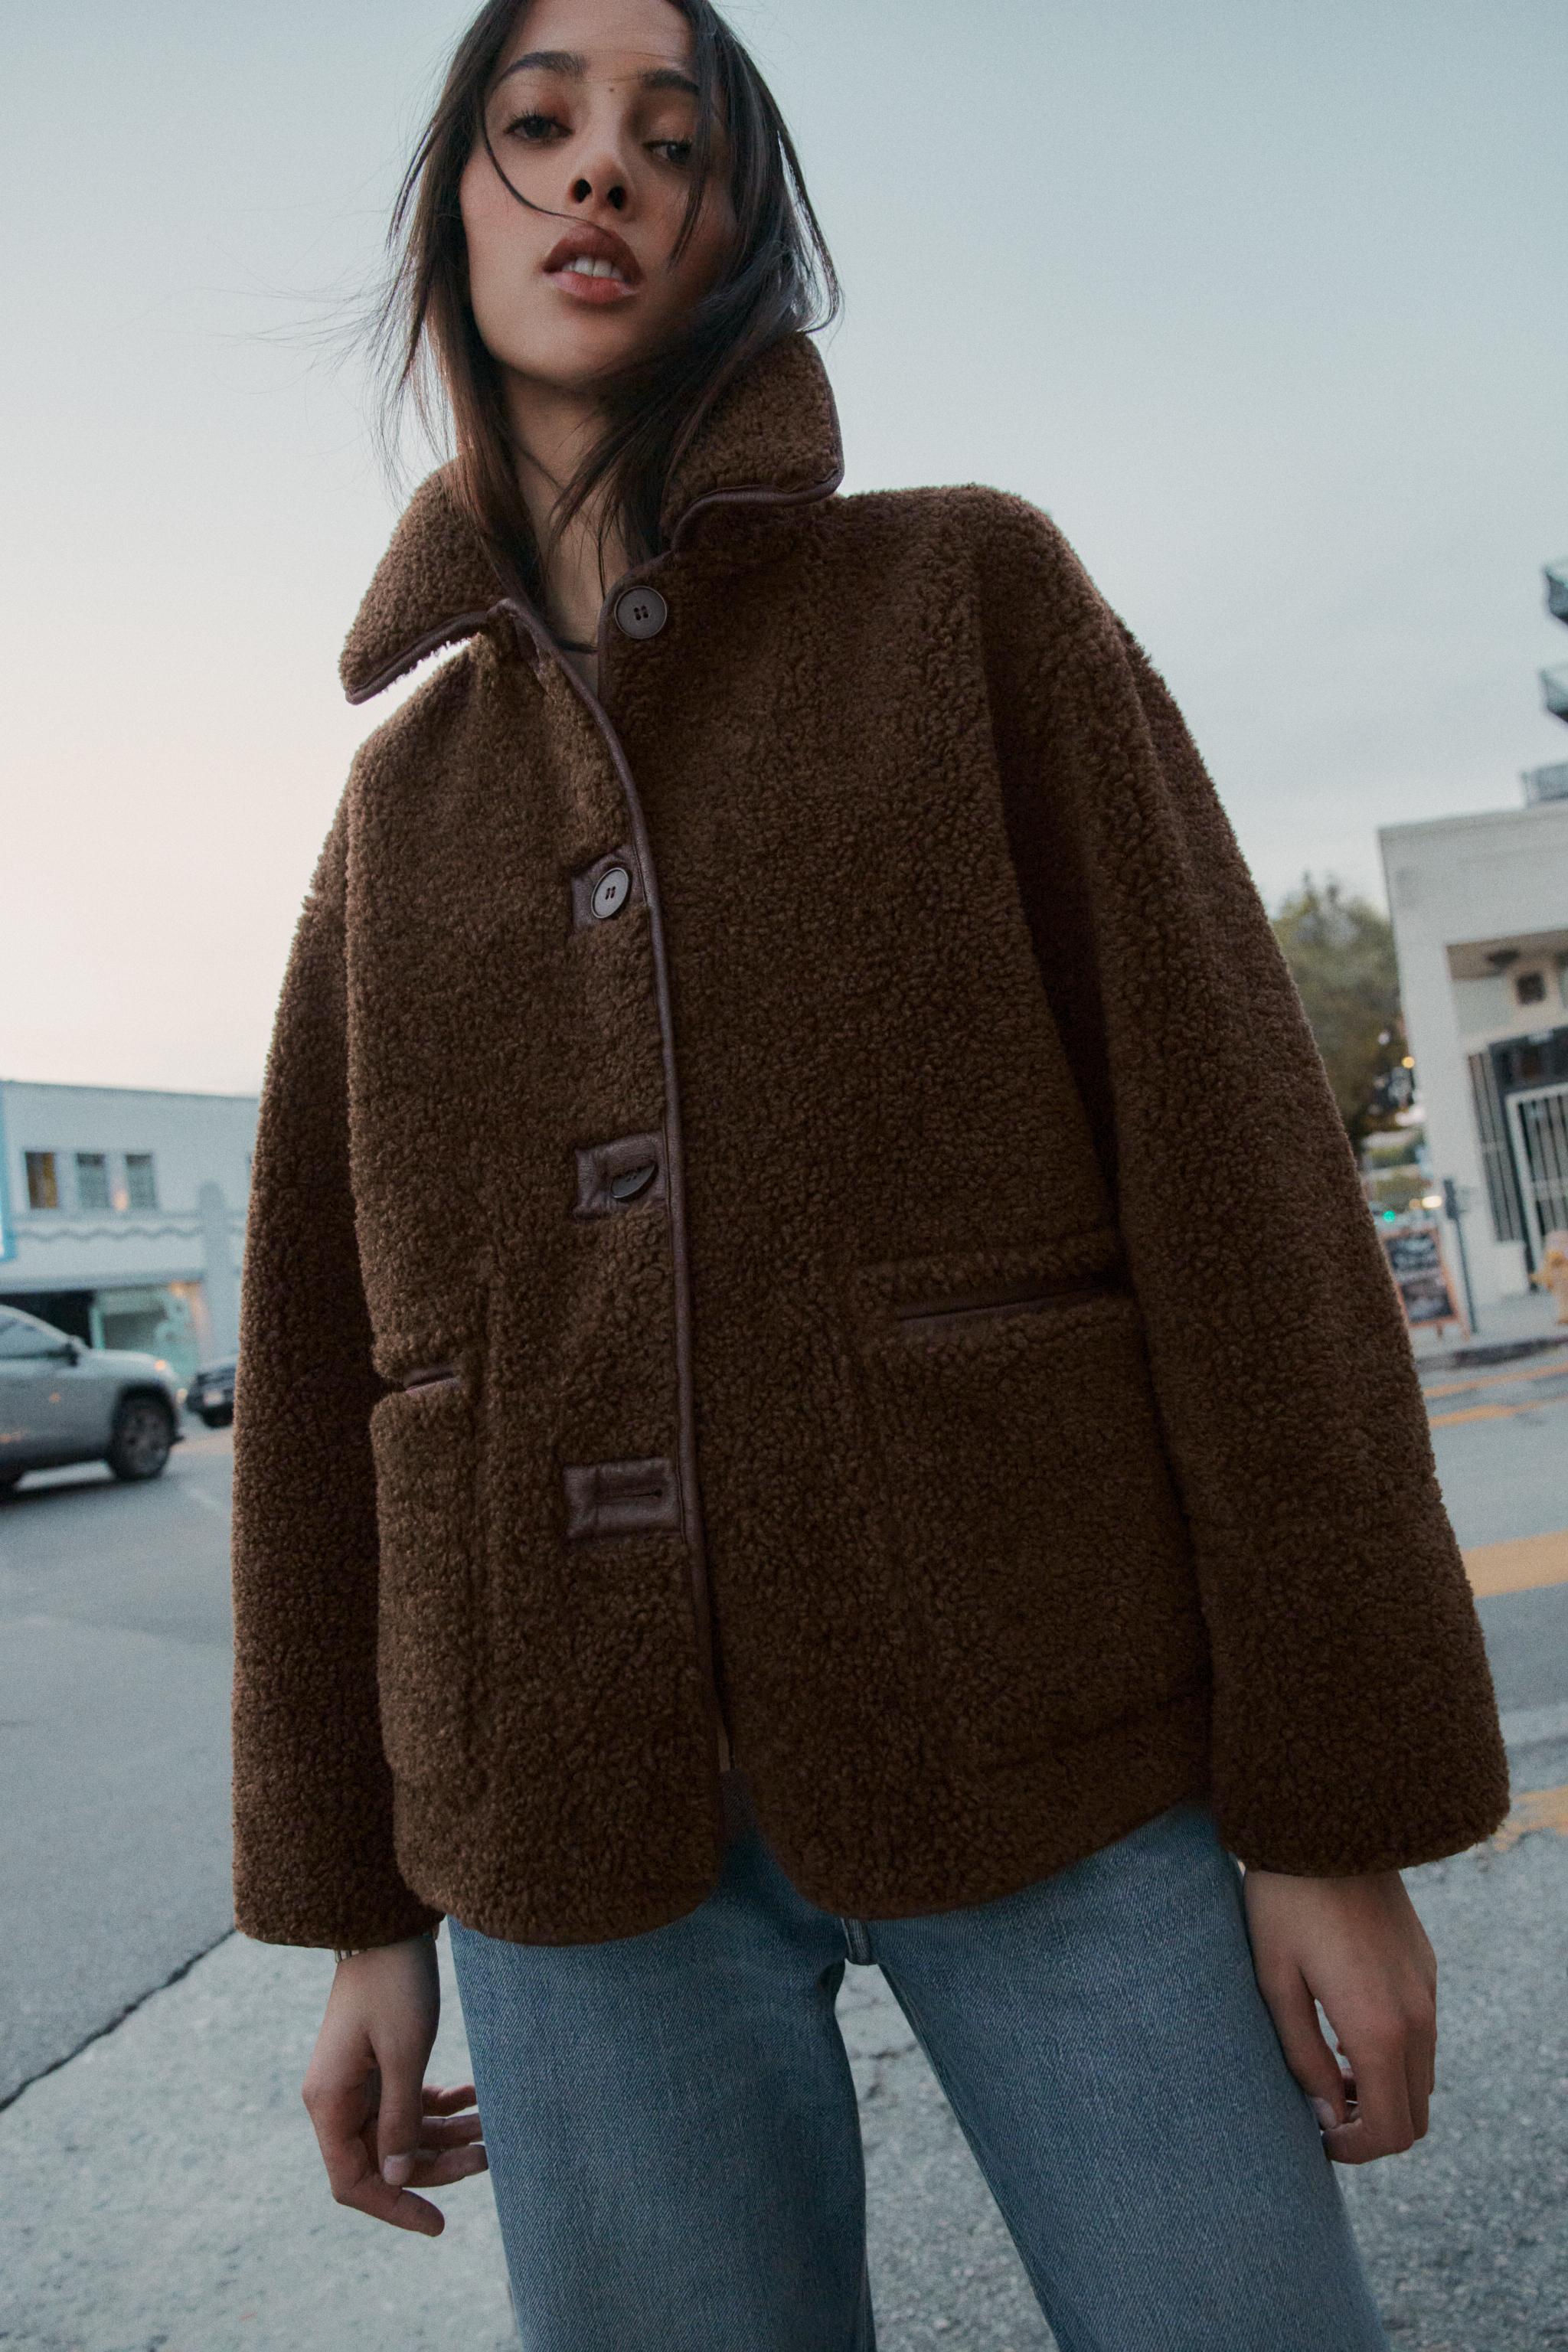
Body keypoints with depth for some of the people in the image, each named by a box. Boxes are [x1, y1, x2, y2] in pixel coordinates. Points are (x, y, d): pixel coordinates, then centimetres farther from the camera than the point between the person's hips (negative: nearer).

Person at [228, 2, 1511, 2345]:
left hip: (1055, 1756, -2)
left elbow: (1228, 1150, -5)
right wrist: (355, 1896, 9)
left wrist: (1336, 1799, -8)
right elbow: (322, 1337, 9)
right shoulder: (406, 782, 11)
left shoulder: (965, 594, 3)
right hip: (583, 1828, 3)